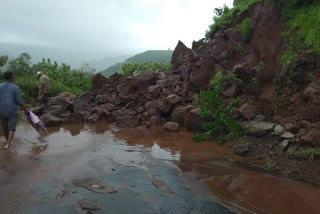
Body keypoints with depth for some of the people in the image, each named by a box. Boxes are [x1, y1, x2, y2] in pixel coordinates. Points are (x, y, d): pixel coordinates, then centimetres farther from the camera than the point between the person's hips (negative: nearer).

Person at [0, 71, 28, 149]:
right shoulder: (15, 87, -8)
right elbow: (19, 101, -10)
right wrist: (25, 109, 2)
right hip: (13, 111, -3)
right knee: (11, 127, 2)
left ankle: (8, 141, 35)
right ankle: (8, 142, -14)